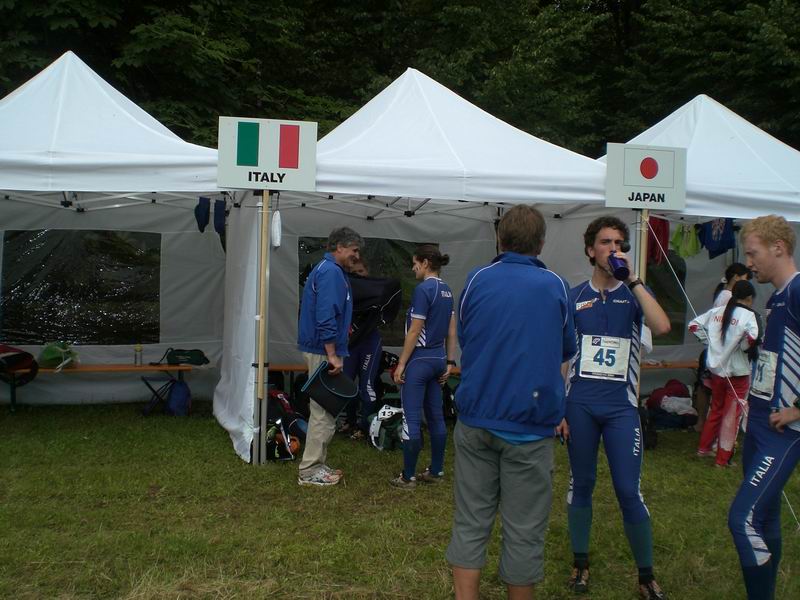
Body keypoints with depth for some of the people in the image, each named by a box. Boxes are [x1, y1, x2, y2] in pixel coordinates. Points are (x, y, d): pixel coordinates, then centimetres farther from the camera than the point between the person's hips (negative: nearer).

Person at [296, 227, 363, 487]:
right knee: (323, 411, -5)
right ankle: (310, 471, 2)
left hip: (319, 349, 11)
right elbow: (325, 316, -24)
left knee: (324, 409, 15)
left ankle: (317, 465, 22)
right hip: (323, 351, -11)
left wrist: (342, 327, 21)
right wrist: (332, 355, -23)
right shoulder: (331, 272, -16)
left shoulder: (327, 269, 16)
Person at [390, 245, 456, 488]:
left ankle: (408, 477, 3)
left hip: (420, 359, -9)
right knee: (436, 416, 13)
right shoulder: (446, 290, 10)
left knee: (411, 418, -3)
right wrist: (450, 361, 16)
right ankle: (436, 471, 20)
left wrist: (401, 363, -11)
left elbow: (414, 331, -16)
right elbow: (451, 330, 12)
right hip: (438, 358, 9)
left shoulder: (423, 289, -15)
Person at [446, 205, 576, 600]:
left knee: (470, 524, 10)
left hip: (475, 419, 2)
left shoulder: (476, 281, 2)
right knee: (524, 531, 8)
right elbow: (567, 350, 12)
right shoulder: (554, 286, -1)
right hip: (530, 425, -2)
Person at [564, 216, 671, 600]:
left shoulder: (634, 294, 4)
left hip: (621, 406, -1)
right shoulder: (574, 297, 5)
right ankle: (580, 564, 26)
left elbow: (662, 327, -18)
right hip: (580, 404, 1)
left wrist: (633, 279, -17)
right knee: (581, 484, 10)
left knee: (629, 492, -1)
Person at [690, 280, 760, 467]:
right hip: (737, 373, -5)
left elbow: (694, 325, 8)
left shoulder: (716, 312, 3)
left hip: (716, 369, 5)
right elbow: (752, 339, -29)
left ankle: (703, 448, 31)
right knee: (731, 416, 5)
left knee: (716, 410, 22)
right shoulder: (748, 315, -13)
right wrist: (743, 348, -10)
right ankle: (723, 459, 10)